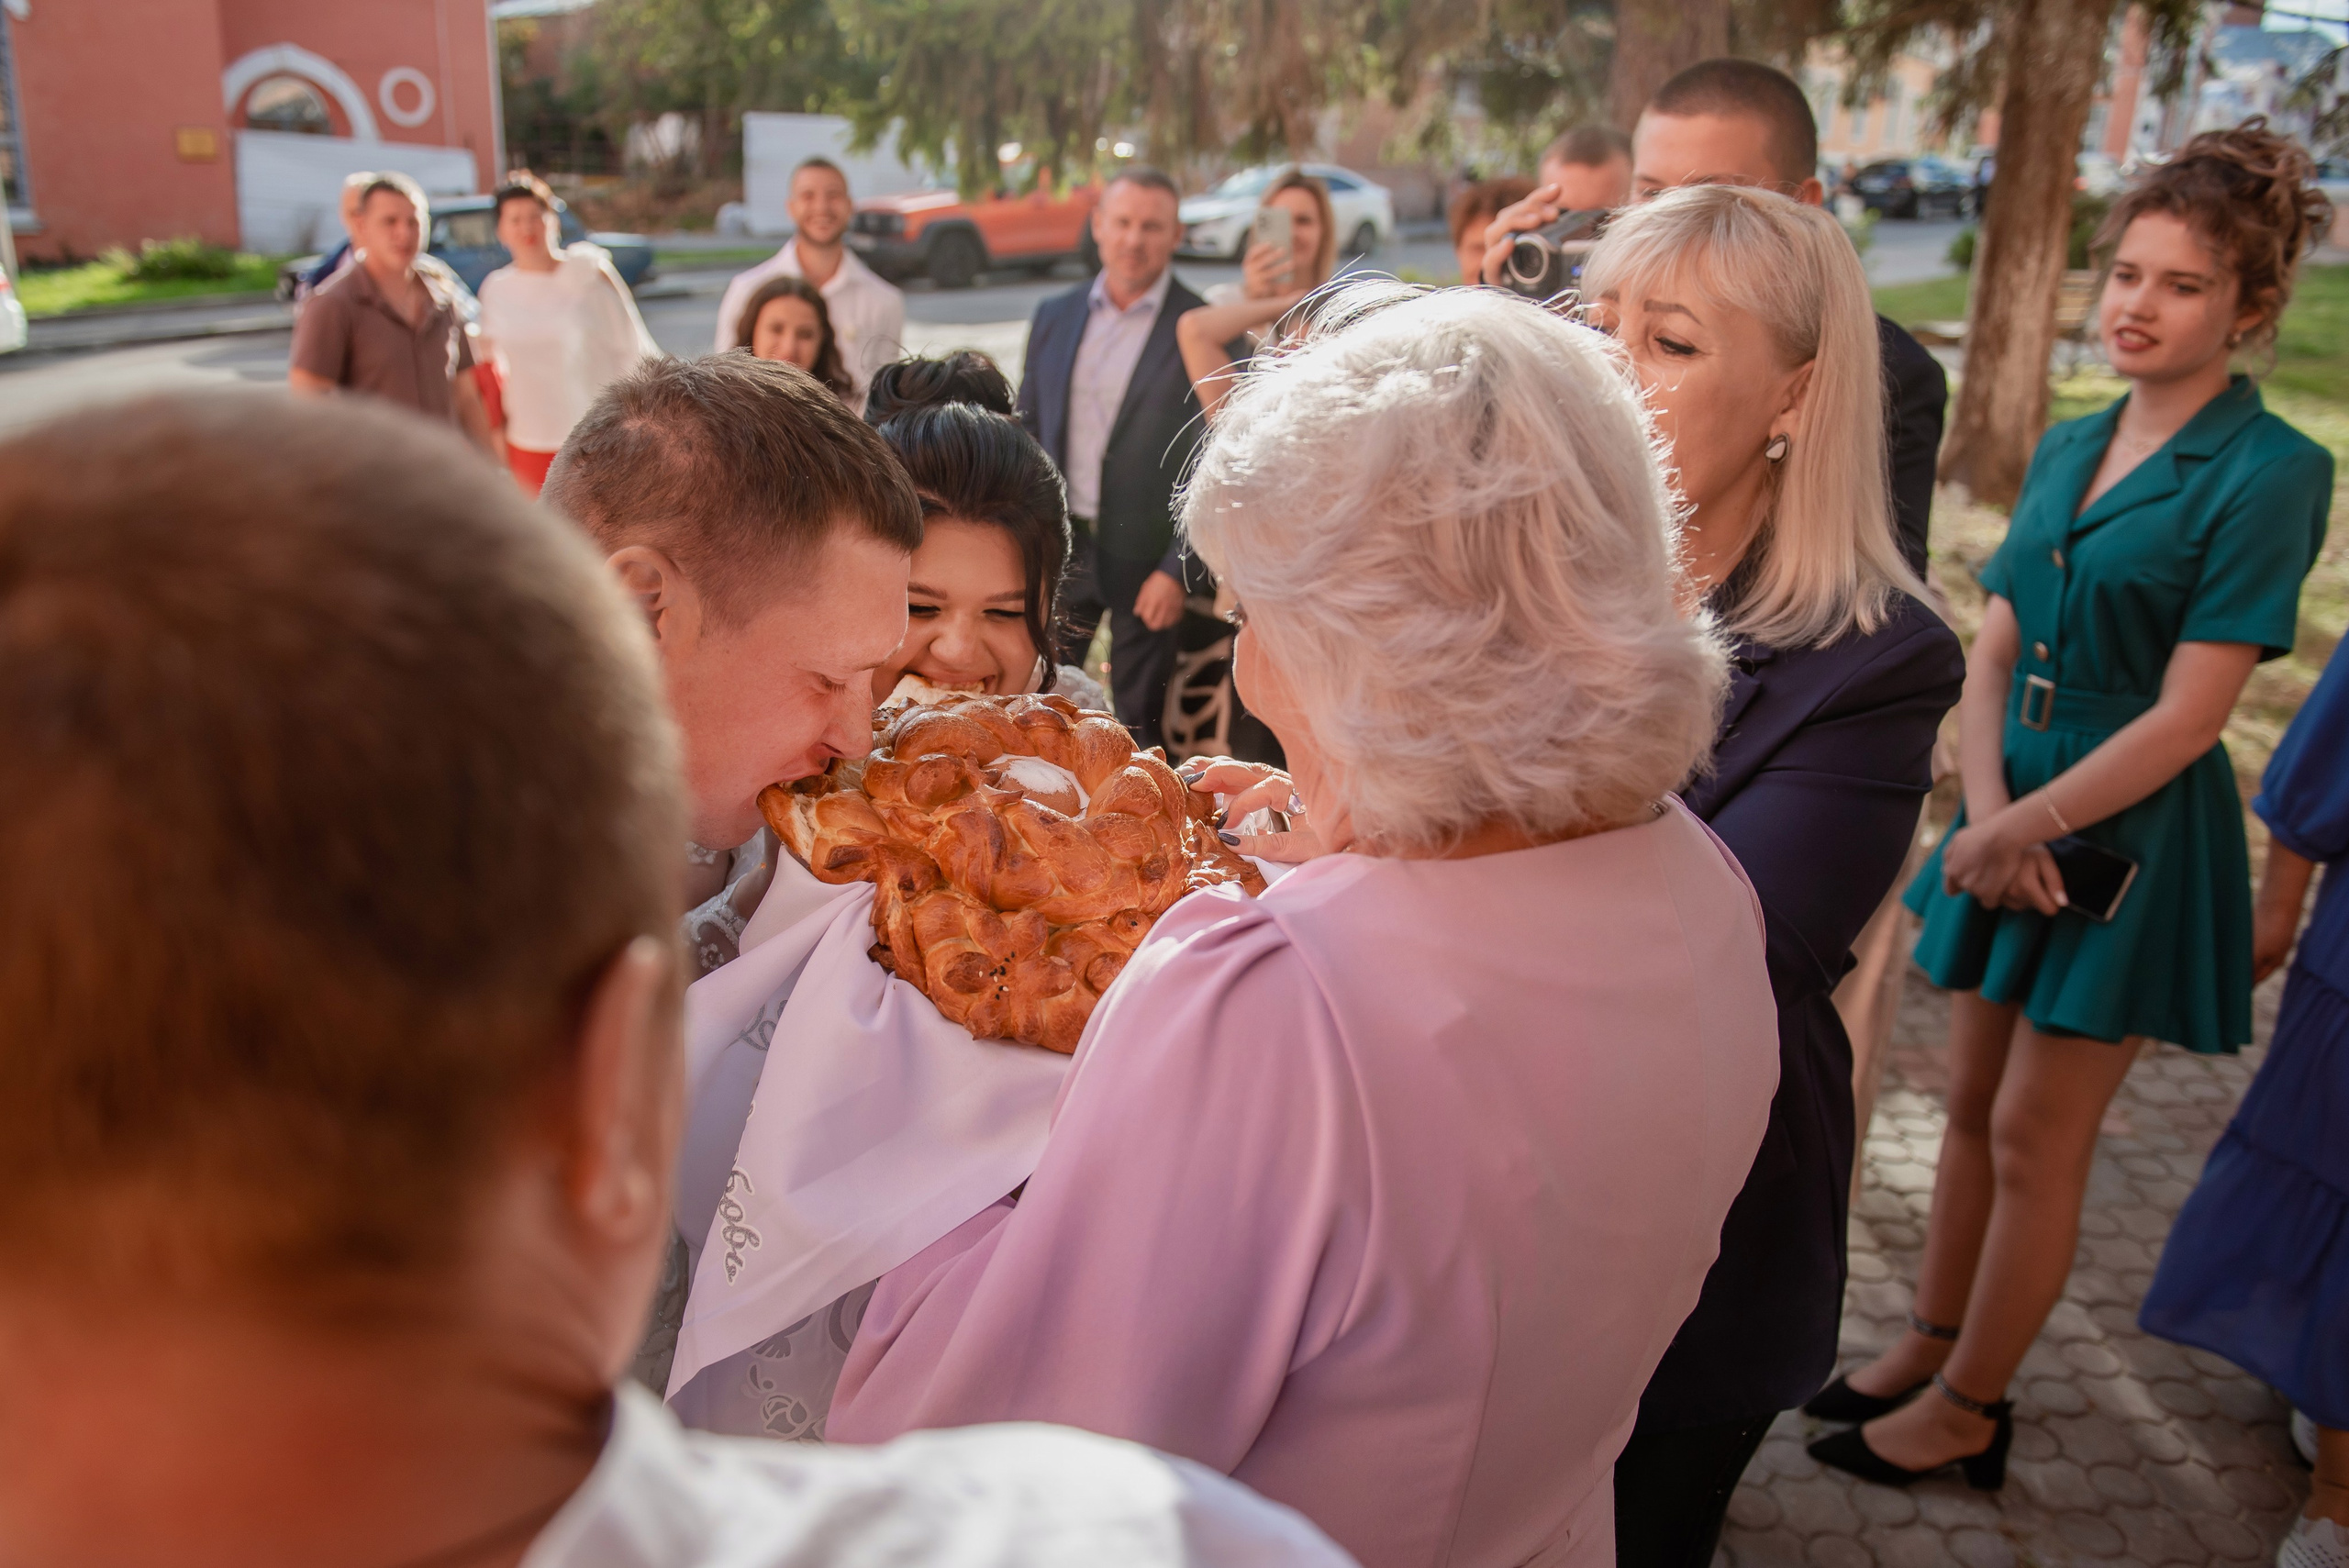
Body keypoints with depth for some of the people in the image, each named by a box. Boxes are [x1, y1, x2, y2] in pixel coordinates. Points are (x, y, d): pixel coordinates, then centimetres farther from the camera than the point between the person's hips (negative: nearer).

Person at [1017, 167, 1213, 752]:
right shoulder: (1054, 317, 8)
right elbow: (1027, 431, 14)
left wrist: (1179, 570, -14)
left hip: (1145, 560, -4)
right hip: (1058, 547, 4)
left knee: (1139, 726, 7)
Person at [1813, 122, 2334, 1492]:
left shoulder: (2270, 474, -13)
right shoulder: (2069, 450, 7)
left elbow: (2188, 716, -17)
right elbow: (1992, 653, 6)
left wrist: (2025, 828, -15)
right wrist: (1987, 809, -9)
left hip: (2134, 834, -6)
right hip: (2017, 814, 6)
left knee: (2038, 1135, 4)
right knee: (1974, 1103, 15)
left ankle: (1971, 1408, 20)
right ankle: (1929, 1345, 32)